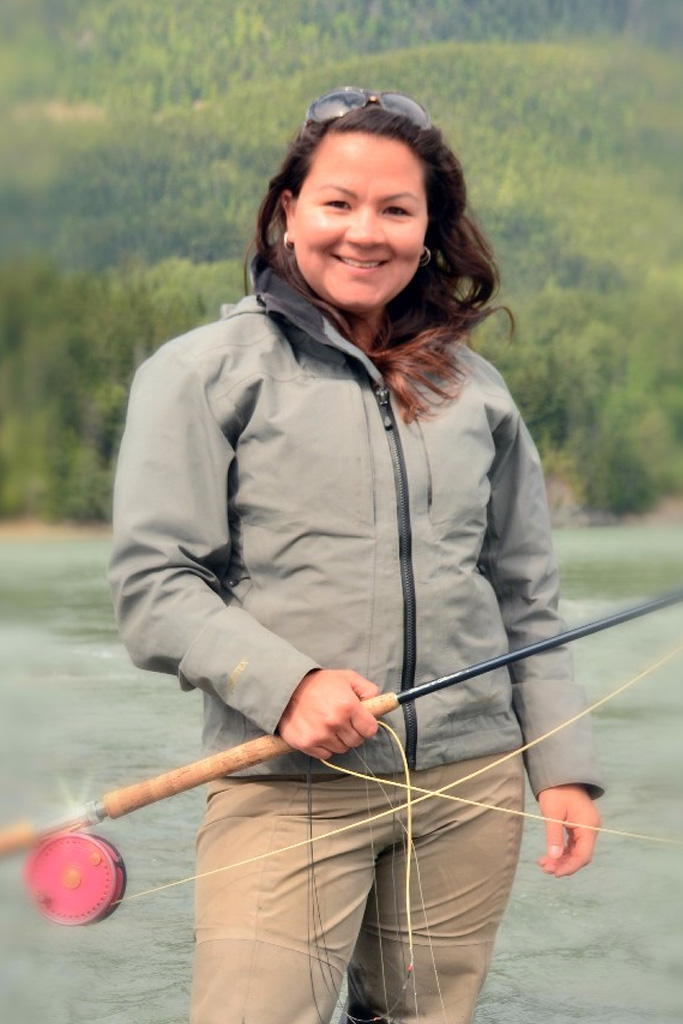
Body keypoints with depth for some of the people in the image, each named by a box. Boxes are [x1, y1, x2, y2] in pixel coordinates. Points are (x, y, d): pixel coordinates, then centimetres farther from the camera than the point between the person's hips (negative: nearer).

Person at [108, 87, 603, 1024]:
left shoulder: (475, 389, 14)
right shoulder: (205, 372, 2)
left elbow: (526, 601, 17)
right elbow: (152, 584, -4)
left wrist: (564, 767, 10)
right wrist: (285, 684, -18)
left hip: (471, 785, 4)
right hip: (289, 792, -4)